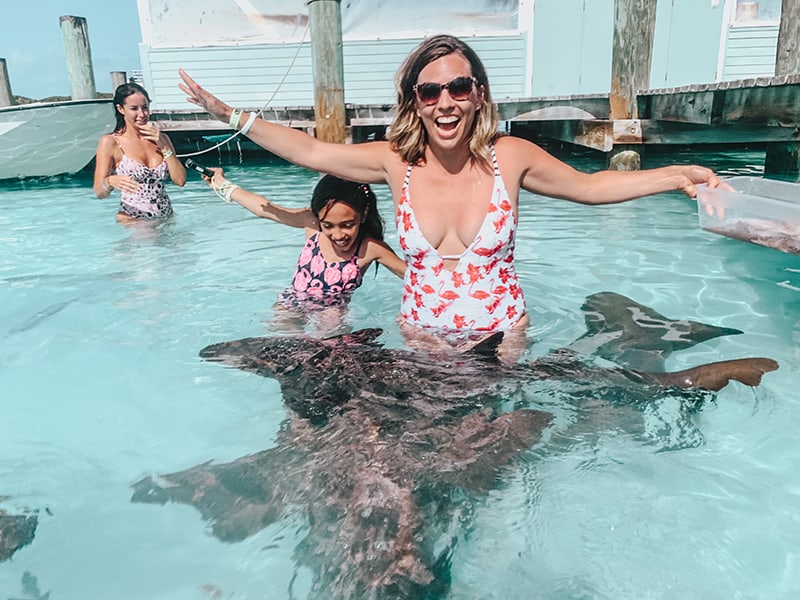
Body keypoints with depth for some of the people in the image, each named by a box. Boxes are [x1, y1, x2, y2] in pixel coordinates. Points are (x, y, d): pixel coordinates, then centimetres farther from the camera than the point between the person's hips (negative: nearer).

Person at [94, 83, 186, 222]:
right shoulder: (110, 142, -1)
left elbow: (180, 180, 3)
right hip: (132, 221, -4)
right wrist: (110, 182, -28)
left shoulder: (161, 138, 12)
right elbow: (99, 193, -6)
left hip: (166, 218, 4)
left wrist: (164, 147, -4)